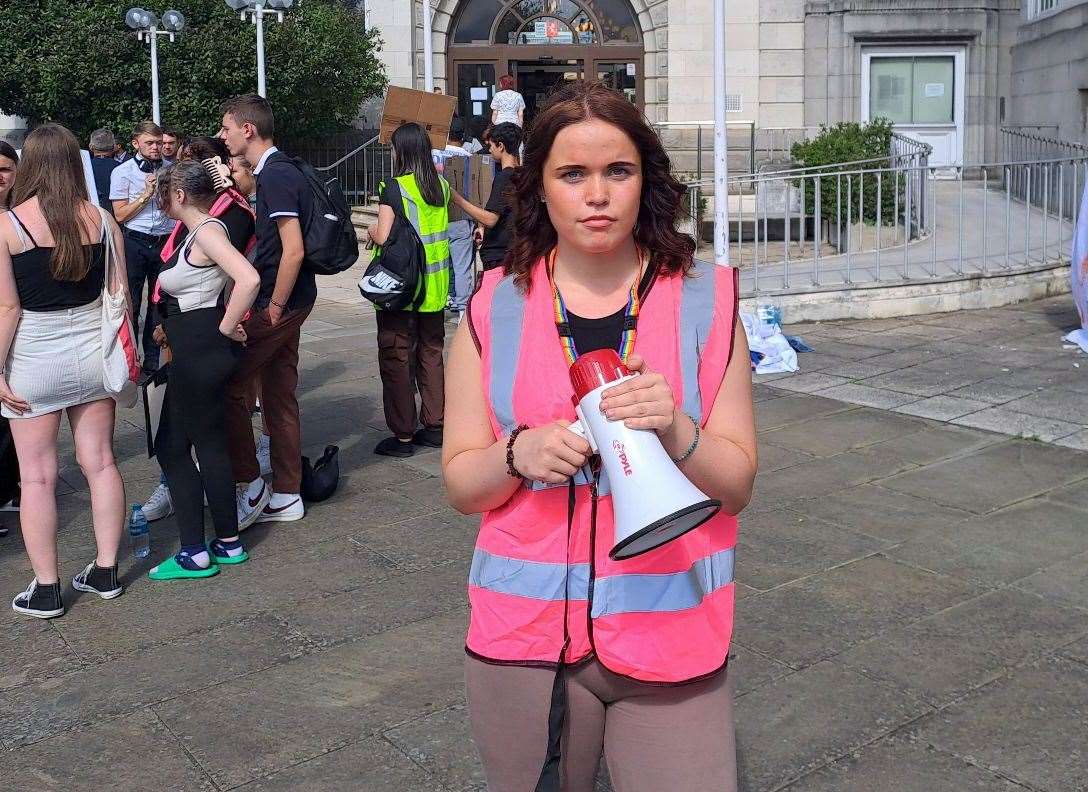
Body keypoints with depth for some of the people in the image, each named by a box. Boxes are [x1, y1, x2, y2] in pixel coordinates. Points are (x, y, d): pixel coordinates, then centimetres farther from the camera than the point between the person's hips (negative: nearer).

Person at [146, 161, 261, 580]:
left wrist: (226, 327, -21)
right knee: (170, 446, 14)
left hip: (201, 352, -11)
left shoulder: (207, 231, -17)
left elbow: (249, 279, -32)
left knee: (210, 446, -2)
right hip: (190, 352, 11)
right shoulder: (198, 231, 13)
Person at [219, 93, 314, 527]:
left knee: (229, 384, -2)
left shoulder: (276, 176, -17)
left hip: (277, 302, -10)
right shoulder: (276, 171, 14)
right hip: (289, 300, 10)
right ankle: (285, 497, 19)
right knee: (279, 395, 12)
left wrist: (274, 307, -17)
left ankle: (249, 485, 8)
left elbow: (294, 250, -24)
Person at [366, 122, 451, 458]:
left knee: (396, 357, 3)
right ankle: (434, 426, 21)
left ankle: (403, 435, 6)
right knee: (431, 352, 15)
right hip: (434, 287, 6)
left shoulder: (393, 189, -13)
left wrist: (371, 231, 2)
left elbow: (383, 237, -17)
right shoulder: (441, 186, 5)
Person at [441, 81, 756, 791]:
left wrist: (675, 431, -22)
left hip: (672, 632, -1)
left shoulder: (704, 299, -1)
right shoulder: (496, 307, 0)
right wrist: (520, 454, -17)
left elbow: (737, 485, -2)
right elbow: (461, 484, 4)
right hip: (526, 629, 1)